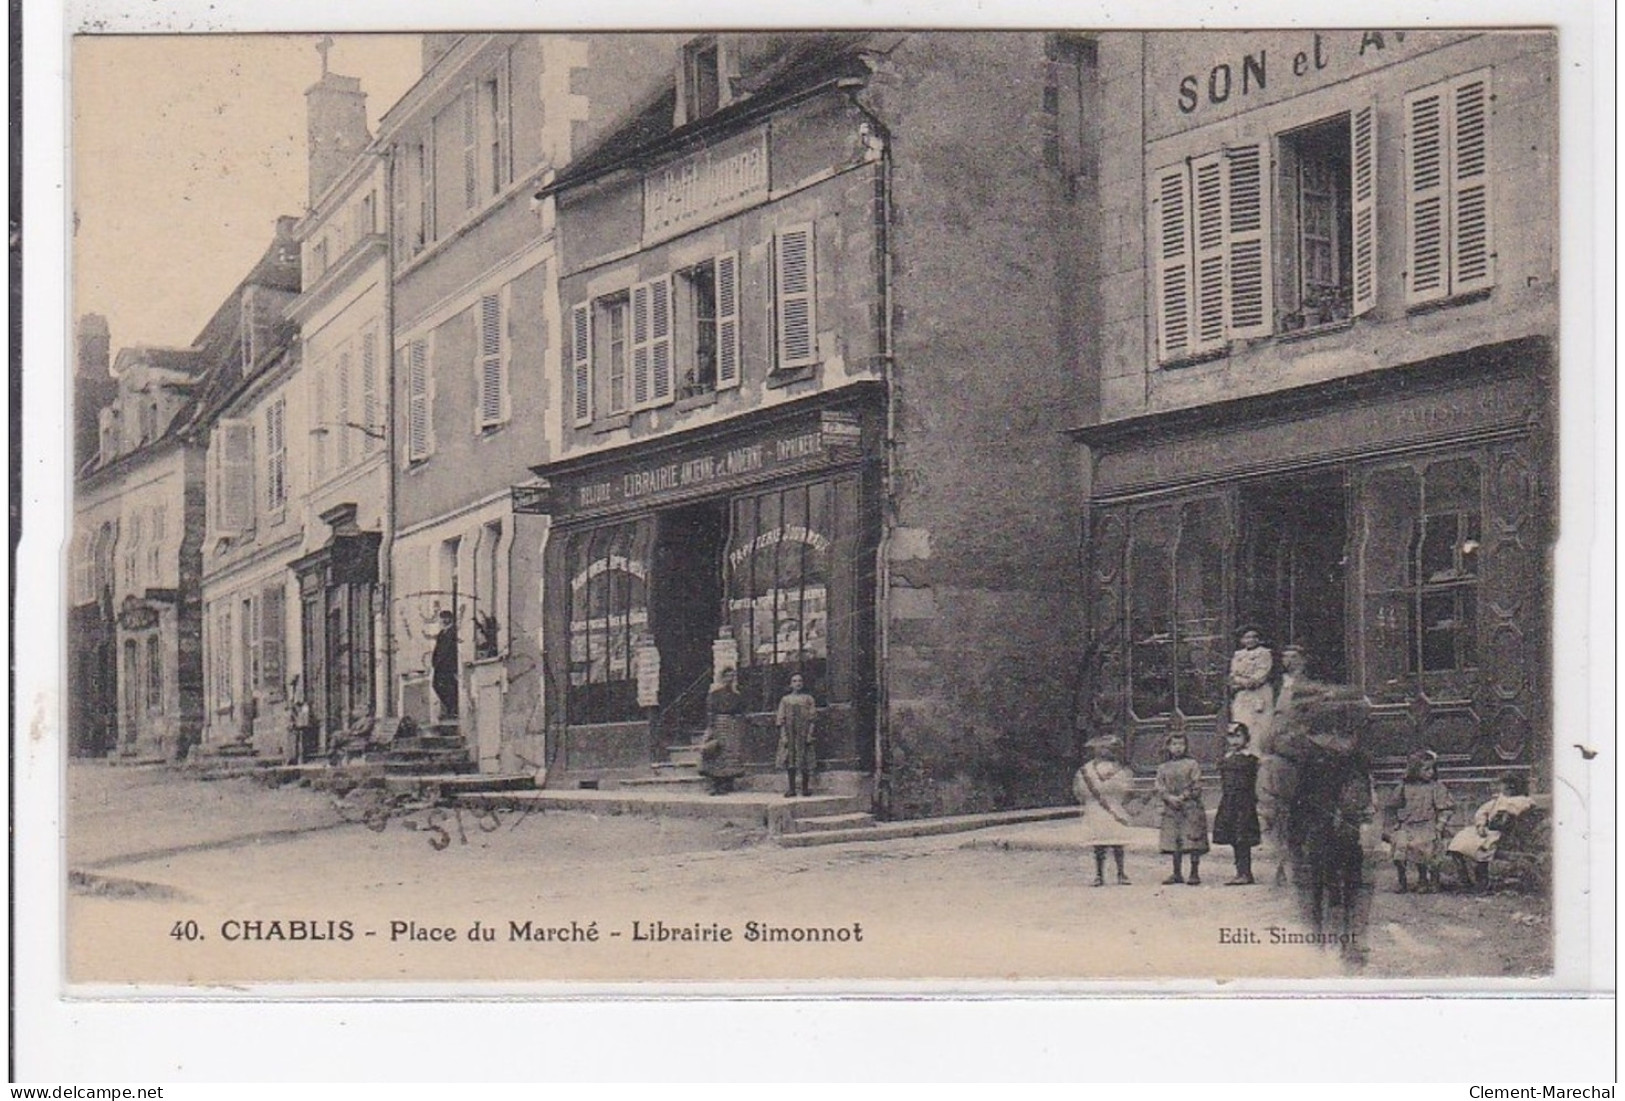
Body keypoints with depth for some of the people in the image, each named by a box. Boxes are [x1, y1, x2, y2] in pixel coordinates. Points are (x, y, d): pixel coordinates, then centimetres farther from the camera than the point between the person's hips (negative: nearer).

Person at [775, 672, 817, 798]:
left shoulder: (808, 699, 8)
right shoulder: (785, 700, 9)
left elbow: (812, 719, 4)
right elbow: (781, 720, 6)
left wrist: (810, 734, -6)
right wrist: (783, 736, -4)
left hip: (804, 734, 0)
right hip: (790, 735, 0)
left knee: (806, 764, -2)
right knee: (790, 764, -3)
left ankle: (806, 788, 5)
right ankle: (790, 790, -1)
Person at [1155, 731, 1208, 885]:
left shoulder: (1192, 765, 3)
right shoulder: (1163, 768, 12)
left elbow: (1196, 787, -4)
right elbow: (1160, 788, 4)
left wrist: (1182, 797, -14)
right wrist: (1170, 798, -13)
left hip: (1191, 809, -3)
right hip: (1171, 809, 3)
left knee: (1193, 842, -5)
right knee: (1174, 842, 5)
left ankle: (1195, 873, 1)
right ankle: (1177, 874, 13)